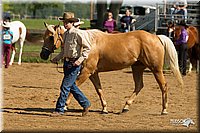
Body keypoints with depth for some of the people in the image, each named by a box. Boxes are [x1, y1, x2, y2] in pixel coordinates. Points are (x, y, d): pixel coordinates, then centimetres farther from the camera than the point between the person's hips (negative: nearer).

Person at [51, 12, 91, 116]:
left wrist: (80, 59, -22)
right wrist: (57, 58, 11)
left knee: (65, 87, -7)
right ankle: (85, 104, 27)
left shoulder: (77, 33, -14)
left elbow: (87, 48, -13)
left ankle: (60, 109, -2)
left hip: (74, 63, -9)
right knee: (72, 86, 15)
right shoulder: (65, 34, 11)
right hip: (66, 62, 9)